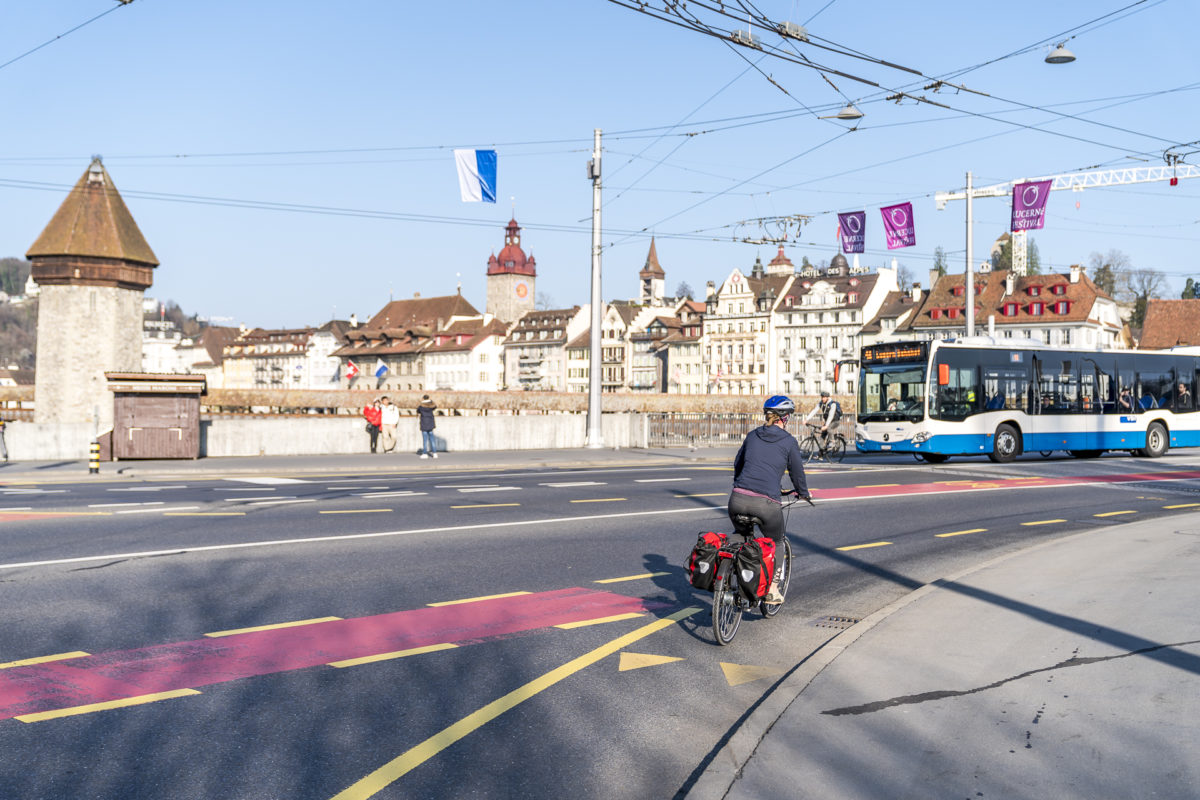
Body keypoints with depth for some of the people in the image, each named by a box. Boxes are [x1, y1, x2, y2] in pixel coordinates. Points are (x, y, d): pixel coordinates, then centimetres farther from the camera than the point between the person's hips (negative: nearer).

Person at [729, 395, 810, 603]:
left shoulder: (752, 435, 16)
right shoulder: (789, 441, 4)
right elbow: (797, 472, 13)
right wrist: (803, 492, 34)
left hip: (738, 499, 3)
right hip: (766, 503, -3)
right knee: (775, 543, 23)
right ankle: (772, 590, 21)